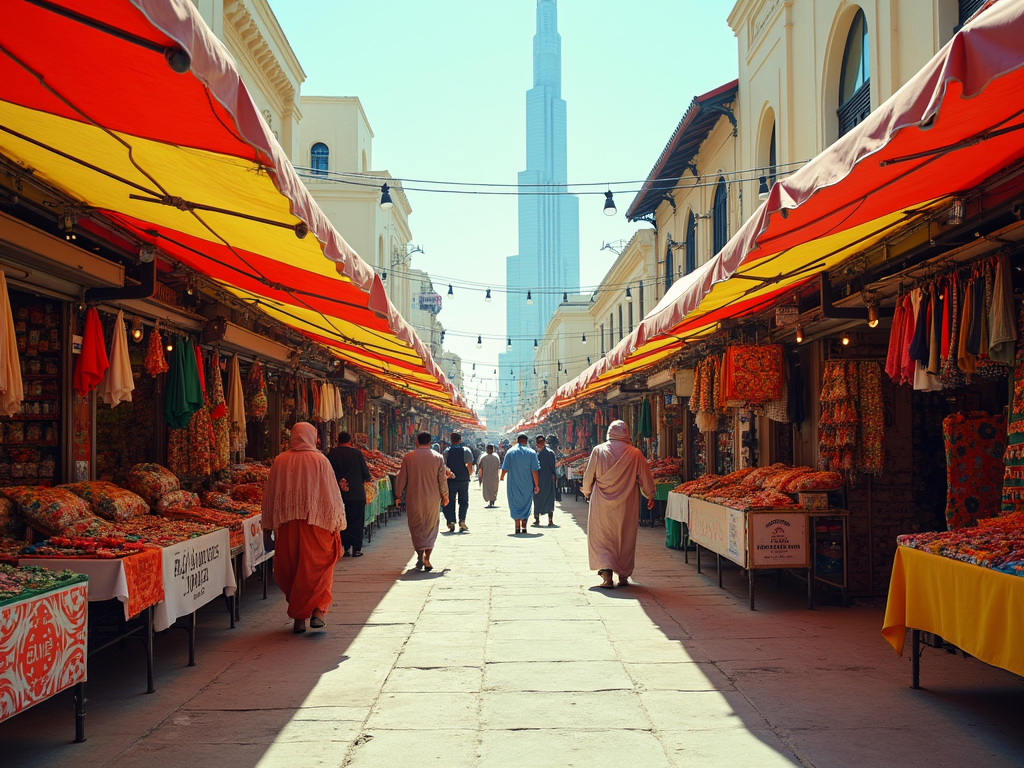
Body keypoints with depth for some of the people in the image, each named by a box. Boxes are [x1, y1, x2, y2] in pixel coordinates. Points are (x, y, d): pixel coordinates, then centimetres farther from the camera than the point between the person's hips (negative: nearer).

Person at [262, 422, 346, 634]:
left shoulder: (280, 461, 2)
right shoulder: (320, 460, -4)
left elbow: (270, 496, 7)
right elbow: (332, 495, -3)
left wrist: (268, 527, 14)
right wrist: (336, 524, 4)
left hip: (287, 525, 2)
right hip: (316, 523, -2)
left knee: (290, 569, 12)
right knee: (317, 568, 7)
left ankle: (298, 618, 16)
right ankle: (317, 610, -9)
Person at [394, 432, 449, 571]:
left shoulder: (408, 457, -2)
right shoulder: (438, 457, -1)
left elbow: (401, 477, 2)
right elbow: (442, 478, 0)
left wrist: (398, 495, 13)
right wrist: (445, 495, 12)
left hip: (413, 498, 0)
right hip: (432, 498, 0)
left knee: (416, 527, 10)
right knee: (431, 527, 8)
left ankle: (420, 554, -3)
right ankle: (427, 558, 1)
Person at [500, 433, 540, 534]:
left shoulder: (510, 452, -1)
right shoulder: (532, 452, -3)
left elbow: (505, 468, -1)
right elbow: (534, 470, -7)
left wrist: (502, 477, 18)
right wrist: (536, 485, -4)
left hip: (513, 484, 0)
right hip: (527, 484, 0)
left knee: (515, 504, 8)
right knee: (526, 504, 12)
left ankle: (517, 527, 2)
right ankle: (524, 527, 7)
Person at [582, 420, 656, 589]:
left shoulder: (599, 451, -4)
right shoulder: (635, 454, -5)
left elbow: (588, 476, 2)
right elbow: (645, 477, 3)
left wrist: (587, 493, 20)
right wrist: (650, 496, 18)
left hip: (602, 504, -1)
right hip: (627, 505, 1)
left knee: (602, 538, 4)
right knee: (625, 539, 13)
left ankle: (607, 575, -12)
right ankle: (623, 576, 17)